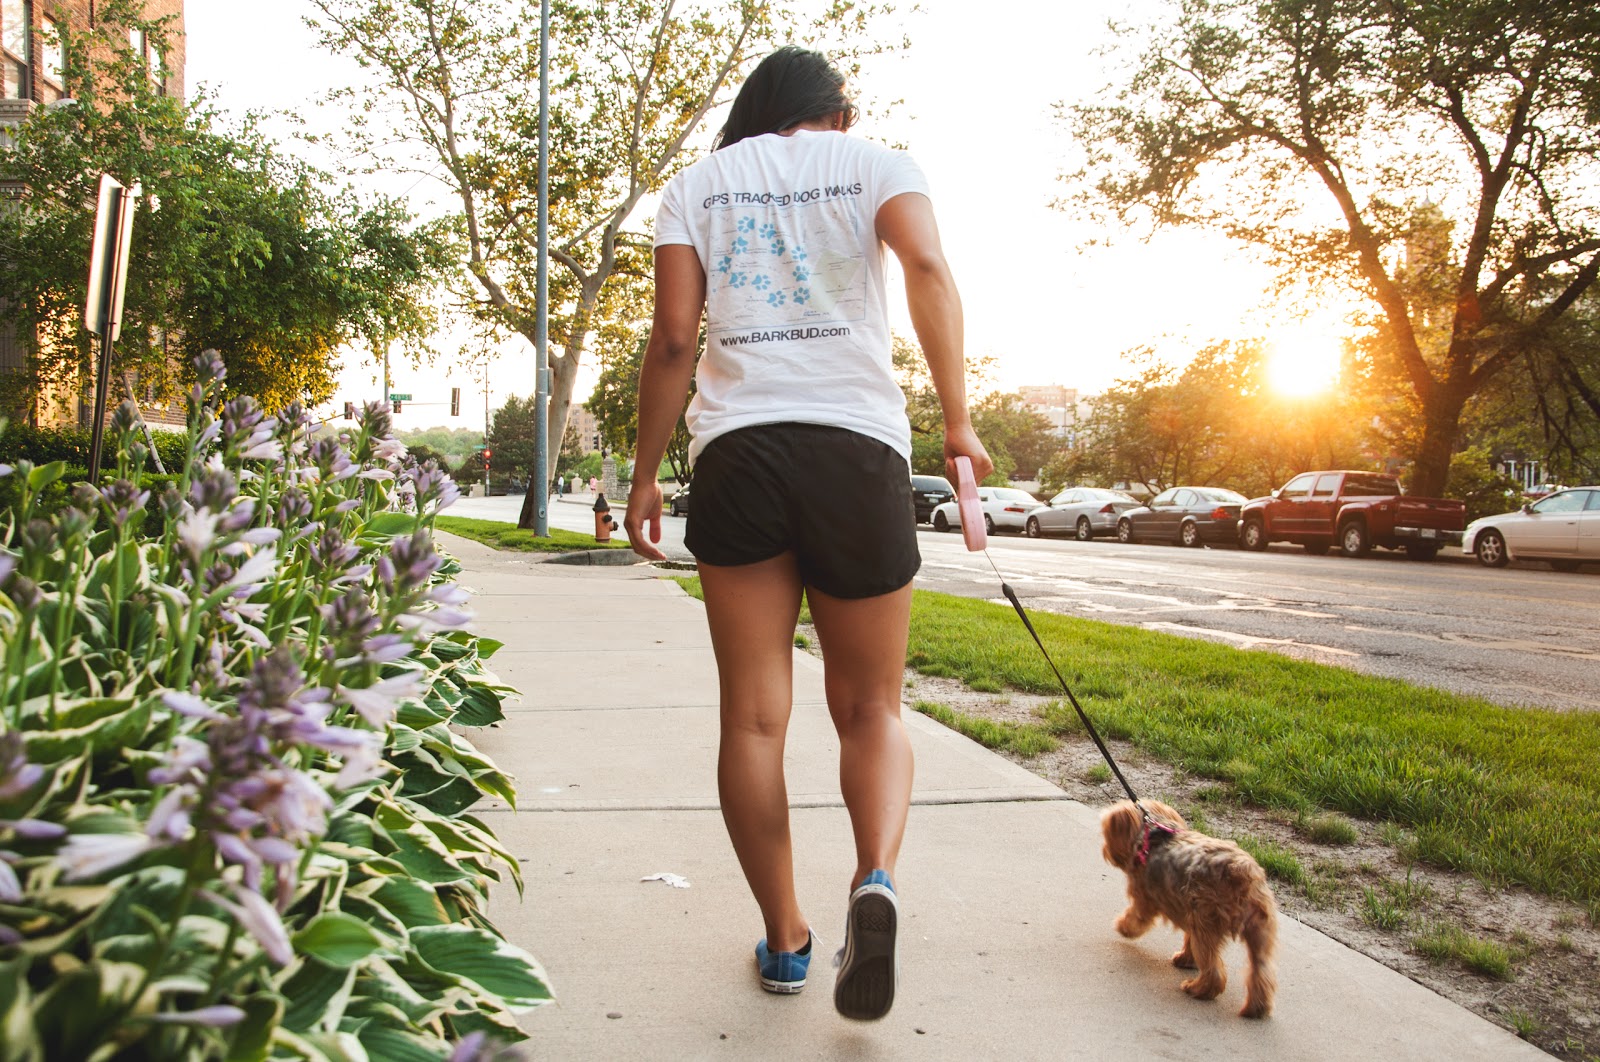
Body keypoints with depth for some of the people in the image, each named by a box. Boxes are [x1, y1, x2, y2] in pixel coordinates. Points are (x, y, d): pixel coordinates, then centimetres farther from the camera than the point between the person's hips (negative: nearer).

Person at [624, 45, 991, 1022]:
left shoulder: (696, 184, 16)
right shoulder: (875, 163, 12)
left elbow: (674, 339, 5)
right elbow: (929, 270, -8)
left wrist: (648, 474, 9)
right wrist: (958, 421, -8)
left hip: (736, 450, 1)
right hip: (857, 445, -1)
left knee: (755, 714, 6)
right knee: (871, 706, 9)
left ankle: (785, 939, 11)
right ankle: (877, 878, -16)